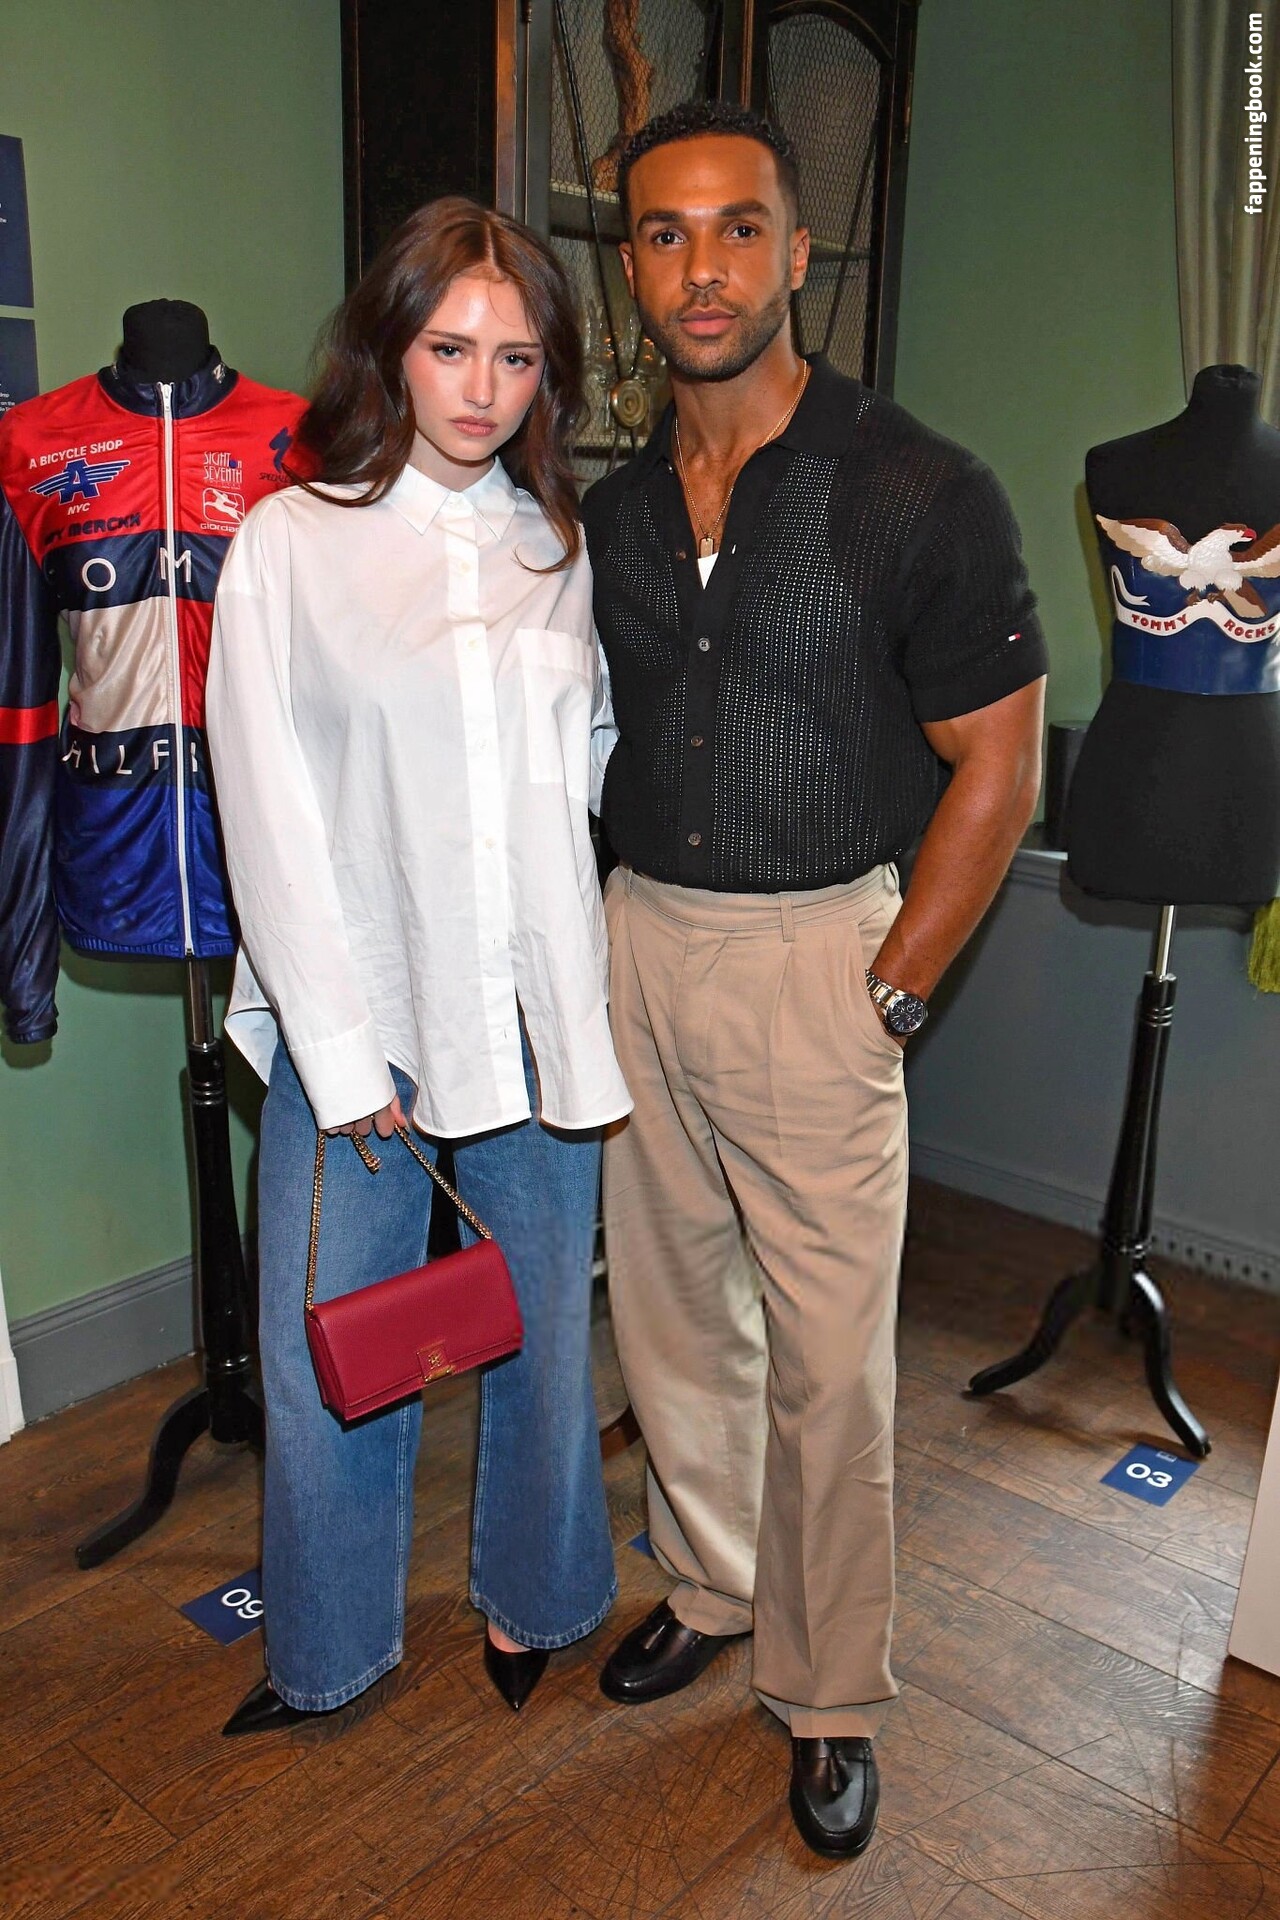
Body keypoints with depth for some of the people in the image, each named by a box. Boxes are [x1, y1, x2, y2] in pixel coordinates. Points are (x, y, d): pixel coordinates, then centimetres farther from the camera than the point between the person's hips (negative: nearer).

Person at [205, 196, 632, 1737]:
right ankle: (332, 1650, 34)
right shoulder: (289, 541, -1)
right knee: (327, 1359, 7)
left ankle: (529, 1602, 41)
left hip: (540, 1015, 3)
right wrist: (339, 1043, -9)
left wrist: (597, 997, 4)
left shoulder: (560, 547, 9)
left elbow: (591, 771, 12)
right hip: (354, 1022, -2)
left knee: (546, 1332, 14)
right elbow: (270, 814, -5)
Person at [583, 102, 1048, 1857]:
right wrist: (594, 946, 7)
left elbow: (996, 770, -8)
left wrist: (888, 994, -10)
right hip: (636, 942, 5)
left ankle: (831, 1695, 27)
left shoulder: (921, 494, -10)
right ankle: (711, 1587, 41)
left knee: (828, 1357, 4)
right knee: (670, 1306, 17)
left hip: (818, 953, -5)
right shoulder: (613, 508, 7)